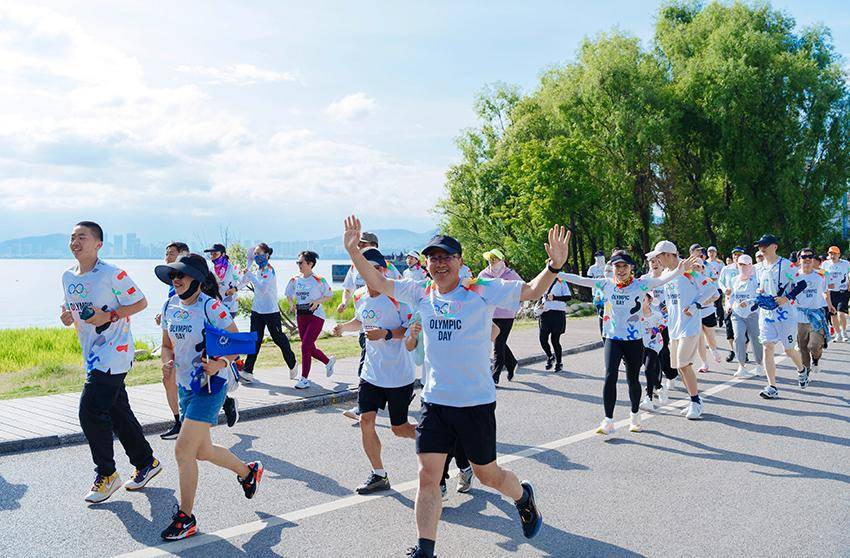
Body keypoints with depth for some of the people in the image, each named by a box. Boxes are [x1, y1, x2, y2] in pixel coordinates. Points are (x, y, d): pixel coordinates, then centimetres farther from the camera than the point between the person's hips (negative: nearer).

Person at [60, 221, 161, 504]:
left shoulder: (112, 274, -14)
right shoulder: (68, 277, 9)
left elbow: (141, 302, -9)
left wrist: (109, 316, -20)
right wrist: (66, 317, -2)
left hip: (114, 352, -8)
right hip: (92, 354, 8)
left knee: (91, 411, -11)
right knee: (118, 411, 14)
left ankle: (106, 475, 7)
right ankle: (146, 462, 29)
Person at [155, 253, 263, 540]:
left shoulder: (211, 307, -16)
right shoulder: (170, 306, 5)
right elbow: (167, 345, 17)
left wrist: (221, 363, -29)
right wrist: (167, 362, -4)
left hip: (210, 385, -8)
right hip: (185, 385, 8)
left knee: (183, 451, -10)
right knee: (202, 451, 17)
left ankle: (185, 518, 6)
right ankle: (248, 471, 44)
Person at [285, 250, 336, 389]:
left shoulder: (319, 280, -8)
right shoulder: (295, 280, 6)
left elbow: (330, 295, -1)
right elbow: (289, 294, 19)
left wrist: (317, 301, -16)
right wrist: (291, 303, -1)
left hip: (316, 316, -6)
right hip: (301, 316, 6)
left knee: (305, 346, -13)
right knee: (310, 348, 13)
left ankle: (304, 379, -5)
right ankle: (328, 361, 41)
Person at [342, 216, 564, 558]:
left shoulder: (482, 291, -7)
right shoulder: (420, 293, 4)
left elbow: (531, 291, -8)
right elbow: (379, 283, 10)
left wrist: (553, 266, -26)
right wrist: (354, 251, -2)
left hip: (476, 402, -3)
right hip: (434, 401, 3)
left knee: (487, 475, 13)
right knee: (428, 476, 1)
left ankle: (523, 496, 45)